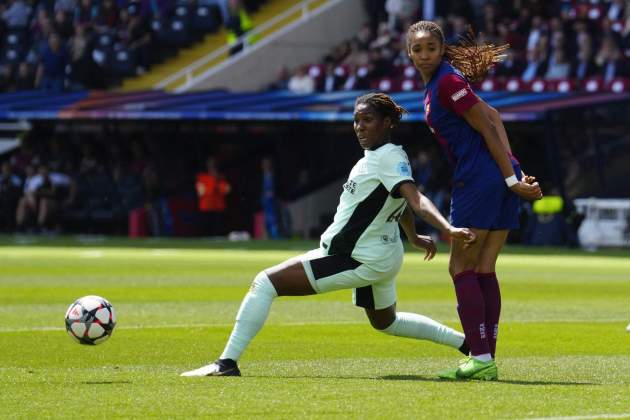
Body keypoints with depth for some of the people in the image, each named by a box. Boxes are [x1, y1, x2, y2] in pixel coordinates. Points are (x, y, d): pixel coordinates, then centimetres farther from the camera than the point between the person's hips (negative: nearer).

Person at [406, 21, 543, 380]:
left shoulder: (447, 81, -11)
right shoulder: (437, 83, 16)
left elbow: (488, 128, -14)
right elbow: (491, 116, 14)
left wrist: (511, 178, -14)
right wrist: (514, 176, 6)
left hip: (479, 179, -9)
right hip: (500, 179, 9)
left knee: (461, 268, -4)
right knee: (484, 271, 9)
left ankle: (480, 358, -8)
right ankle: (487, 360, 8)